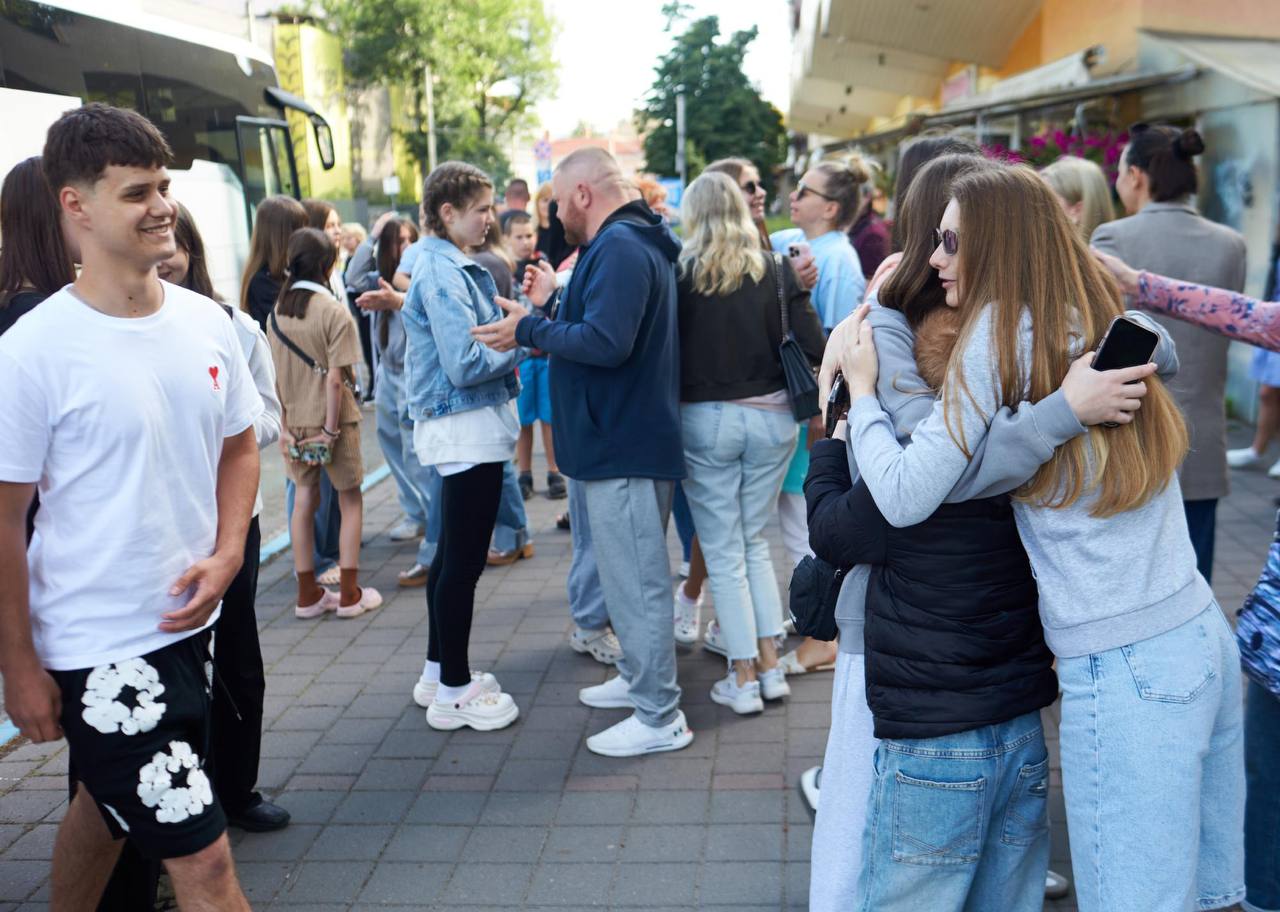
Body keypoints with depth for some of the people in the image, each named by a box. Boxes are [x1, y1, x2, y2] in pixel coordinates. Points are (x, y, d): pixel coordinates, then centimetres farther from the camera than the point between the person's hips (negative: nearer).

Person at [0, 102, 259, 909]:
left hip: (187, 621, 6)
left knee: (103, 805, 26)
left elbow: (239, 447, 11)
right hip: (97, 649, -6)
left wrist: (227, 555, -4)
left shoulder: (206, 320, 0)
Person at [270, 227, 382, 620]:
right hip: (333, 418, -5)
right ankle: (349, 594, 10)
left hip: (295, 421, 5)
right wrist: (331, 429, -13)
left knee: (304, 500, 11)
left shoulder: (277, 312, 2)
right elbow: (335, 378, -17)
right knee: (351, 500, 8)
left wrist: (284, 423, 6)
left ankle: (308, 594, 17)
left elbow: (275, 377, 3)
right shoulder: (334, 312, -13)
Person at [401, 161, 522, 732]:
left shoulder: (453, 266, 14)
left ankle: (440, 671, 29)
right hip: (467, 427, -10)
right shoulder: (443, 273, -17)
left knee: (454, 553, 17)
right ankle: (454, 692, 8)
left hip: (462, 425, 10)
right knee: (464, 559, -3)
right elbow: (465, 364, -23)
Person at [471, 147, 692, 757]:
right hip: (629, 438, 11)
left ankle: (659, 717, 6)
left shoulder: (619, 249, -18)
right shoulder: (637, 242, 16)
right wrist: (557, 301, 15)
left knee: (635, 577, -3)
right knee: (634, 571, 20)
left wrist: (529, 330, -17)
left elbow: (605, 342, -28)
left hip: (623, 445, -11)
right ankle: (640, 678, 35)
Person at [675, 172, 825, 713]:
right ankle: (770, 668, 19)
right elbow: (813, 348, -6)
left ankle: (744, 679, 12)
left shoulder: (680, 273, -6)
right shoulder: (776, 270, -1)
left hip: (704, 420, -2)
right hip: (770, 416, 3)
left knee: (723, 551, 8)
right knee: (754, 541, 18)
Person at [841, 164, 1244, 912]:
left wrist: (862, 388, 0)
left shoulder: (1006, 330, -10)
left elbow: (905, 496, -15)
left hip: (1123, 667, -8)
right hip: (1203, 634, 8)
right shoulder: (1105, 322, 12)